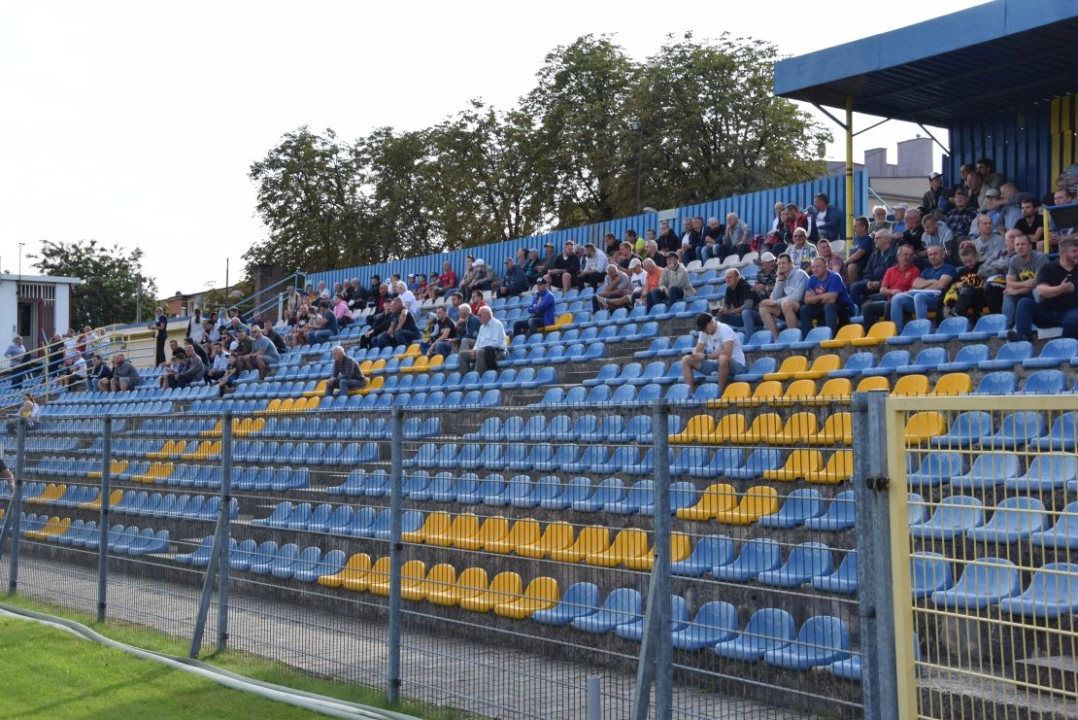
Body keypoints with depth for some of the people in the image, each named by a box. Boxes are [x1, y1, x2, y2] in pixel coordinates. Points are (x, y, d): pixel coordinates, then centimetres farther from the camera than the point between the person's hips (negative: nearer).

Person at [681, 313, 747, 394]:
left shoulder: (724, 329, -21)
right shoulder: (703, 332, 1)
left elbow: (727, 352, -33)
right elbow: (697, 351, 5)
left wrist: (706, 356, -29)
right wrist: (694, 354, -20)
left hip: (736, 365, -7)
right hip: (716, 364, 7)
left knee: (723, 358, -43)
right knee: (686, 360, -2)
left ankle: (721, 394, -27)